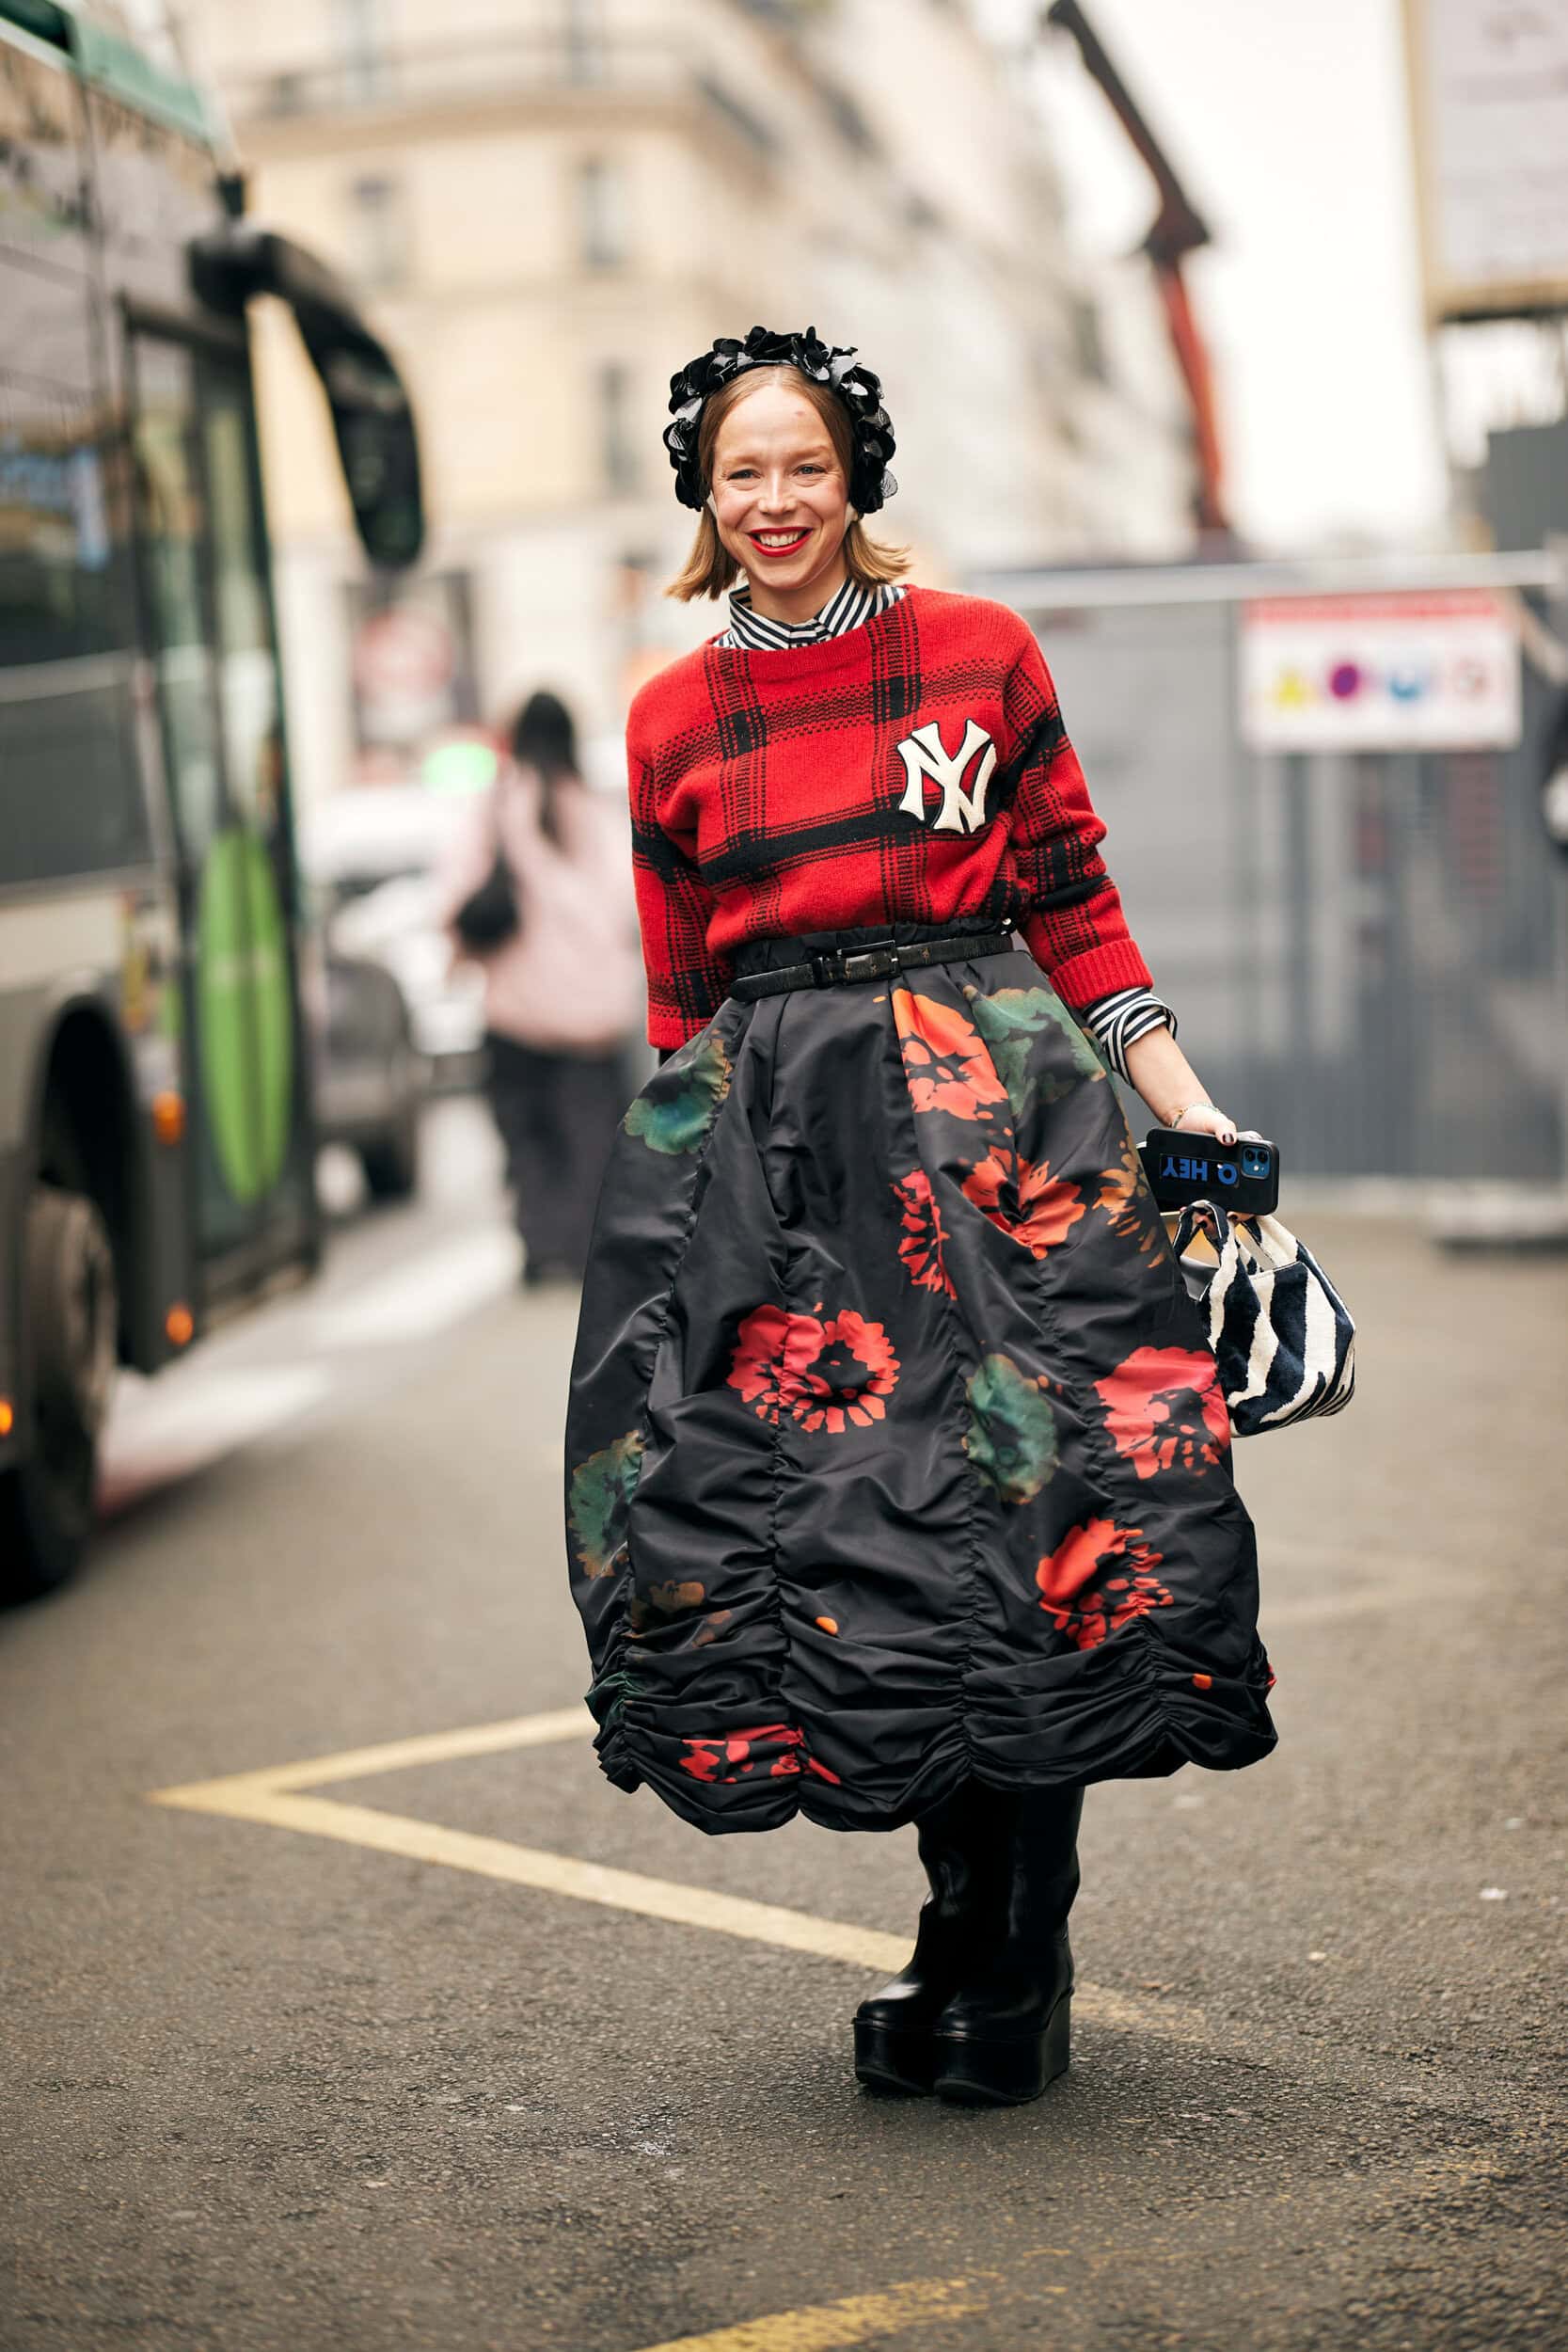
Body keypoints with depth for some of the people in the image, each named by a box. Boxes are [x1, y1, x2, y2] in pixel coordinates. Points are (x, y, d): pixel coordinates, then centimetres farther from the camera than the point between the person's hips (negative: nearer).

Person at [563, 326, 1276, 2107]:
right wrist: (696, 1145, 13)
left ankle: (1014, 1966, 4)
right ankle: (968, 1923, 16)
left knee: (1027, 1511, -8)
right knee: (832, 1523, -1)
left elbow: (1075, 908, 8)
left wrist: (1187, 1106, 2)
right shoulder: (673, 722, 12)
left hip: (990, 1098, -2)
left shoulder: (982, 655, 6)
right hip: (770, 1139, 2)